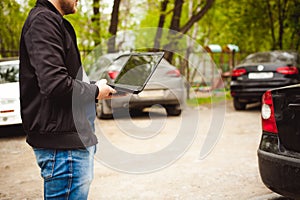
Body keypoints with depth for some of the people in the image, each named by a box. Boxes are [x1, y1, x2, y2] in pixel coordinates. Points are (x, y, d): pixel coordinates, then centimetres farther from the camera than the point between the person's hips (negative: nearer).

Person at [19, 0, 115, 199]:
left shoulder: (54, 21, 19)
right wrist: (95, 91, -9)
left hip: (77, 137, 10)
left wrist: (99, 87, 7)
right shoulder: (43, 20, -14)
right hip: (62, 141, -10)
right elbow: (54, 83, -25)